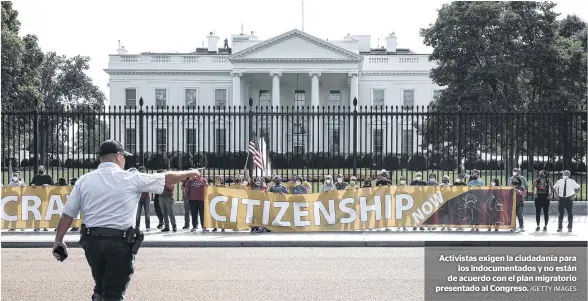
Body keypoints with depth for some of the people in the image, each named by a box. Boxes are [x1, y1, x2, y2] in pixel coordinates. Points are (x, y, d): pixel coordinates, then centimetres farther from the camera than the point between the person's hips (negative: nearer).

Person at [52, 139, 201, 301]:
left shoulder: (84, 180, 4)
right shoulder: (131, 178, -3)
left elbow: (67, 214, 3)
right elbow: (167, 178, 6)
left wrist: (58, 240, 11)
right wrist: (190, 173, 22)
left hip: (91, 240, 4)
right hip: (119, 242, -4)